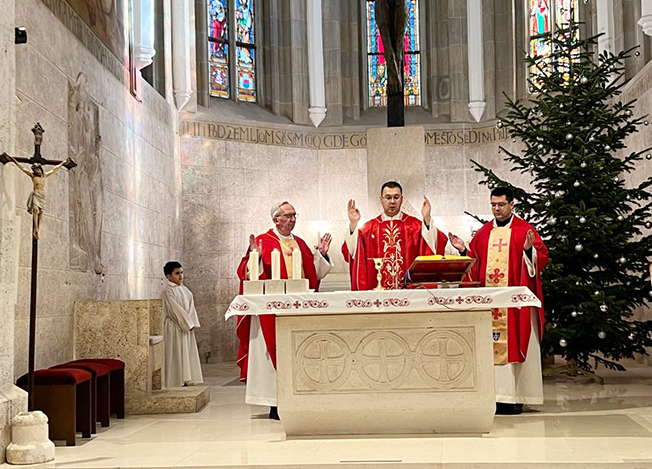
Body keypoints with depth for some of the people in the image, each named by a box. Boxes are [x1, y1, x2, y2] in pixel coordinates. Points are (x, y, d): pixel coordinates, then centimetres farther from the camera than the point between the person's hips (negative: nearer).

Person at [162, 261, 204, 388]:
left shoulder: (184, 290, 14)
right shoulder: (169, 291, -10)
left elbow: (190, 306, 11)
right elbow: (175, 309, -15)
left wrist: (192, 322, -2)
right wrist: (187, 323, -15)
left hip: (187, 326, 8)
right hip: (175, 327, -8)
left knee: (188, 352, 8)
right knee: (177, 353, -5)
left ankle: (186, 380, 13)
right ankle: (177, 382, -2)